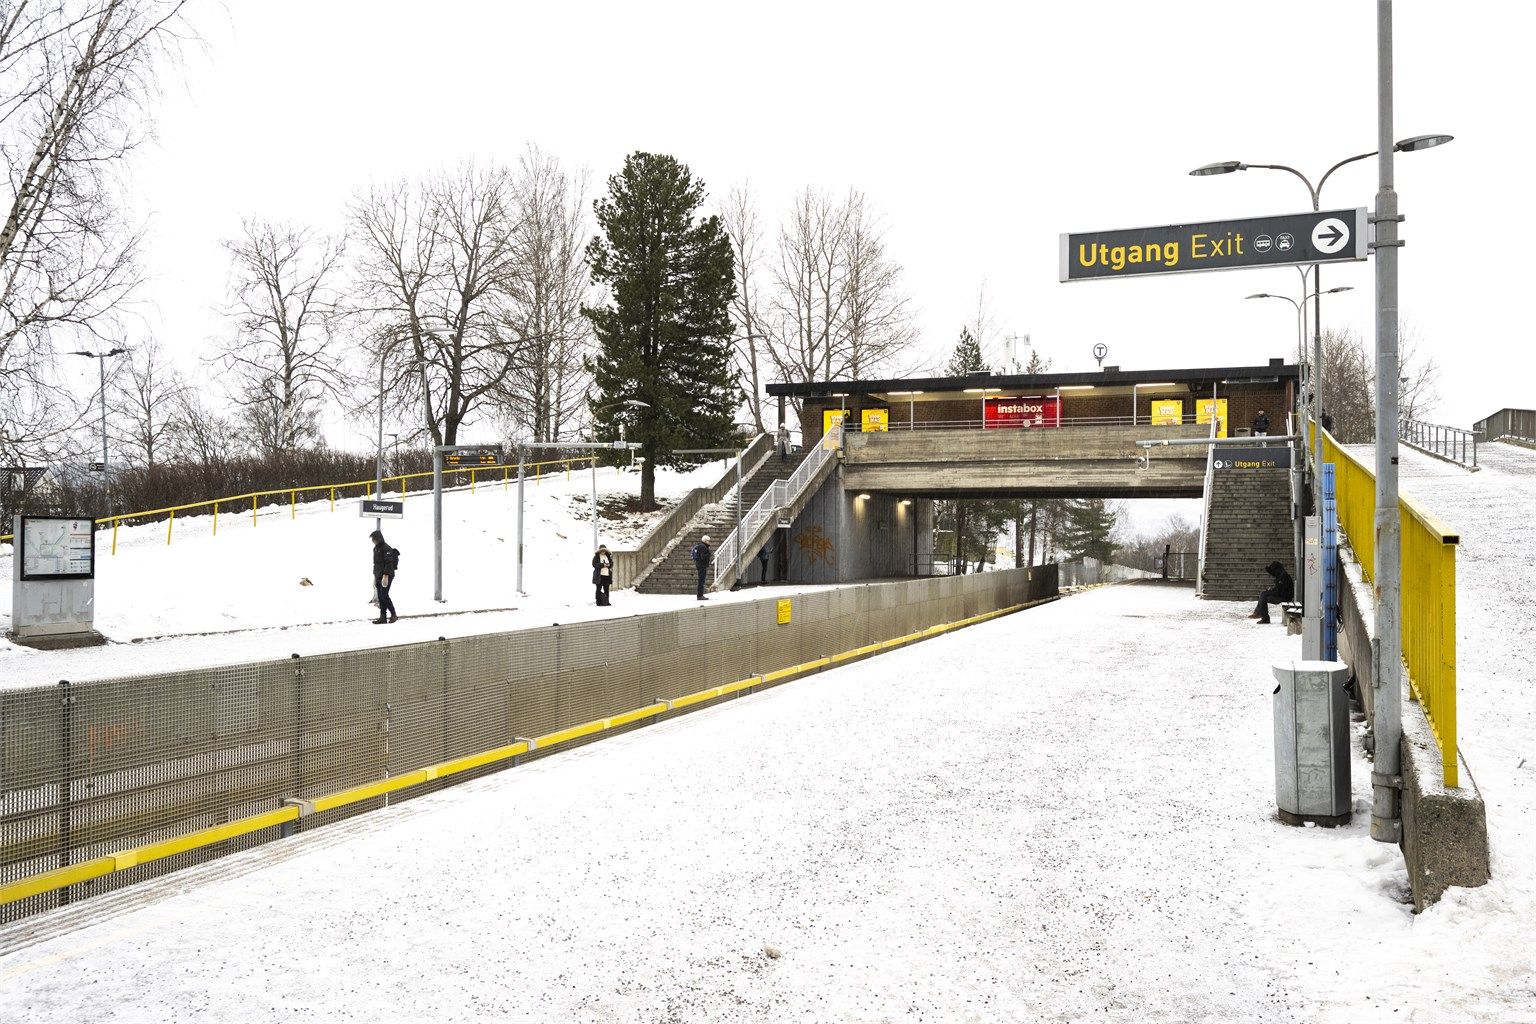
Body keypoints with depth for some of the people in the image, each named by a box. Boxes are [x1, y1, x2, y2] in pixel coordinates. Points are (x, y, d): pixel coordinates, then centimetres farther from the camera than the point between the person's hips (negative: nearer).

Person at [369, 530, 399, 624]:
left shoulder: (386, 548, -12)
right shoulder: (376, 549, 16)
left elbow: (389, 563, -19)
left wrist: (385, 576, -24)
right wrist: (375, 577, 20)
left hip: (386, 576, -9)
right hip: (378, 576, 9)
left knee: (384, 595, -11)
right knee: (380, 597, 5)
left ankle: (393, 614, 1)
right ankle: (383, 617, 6)